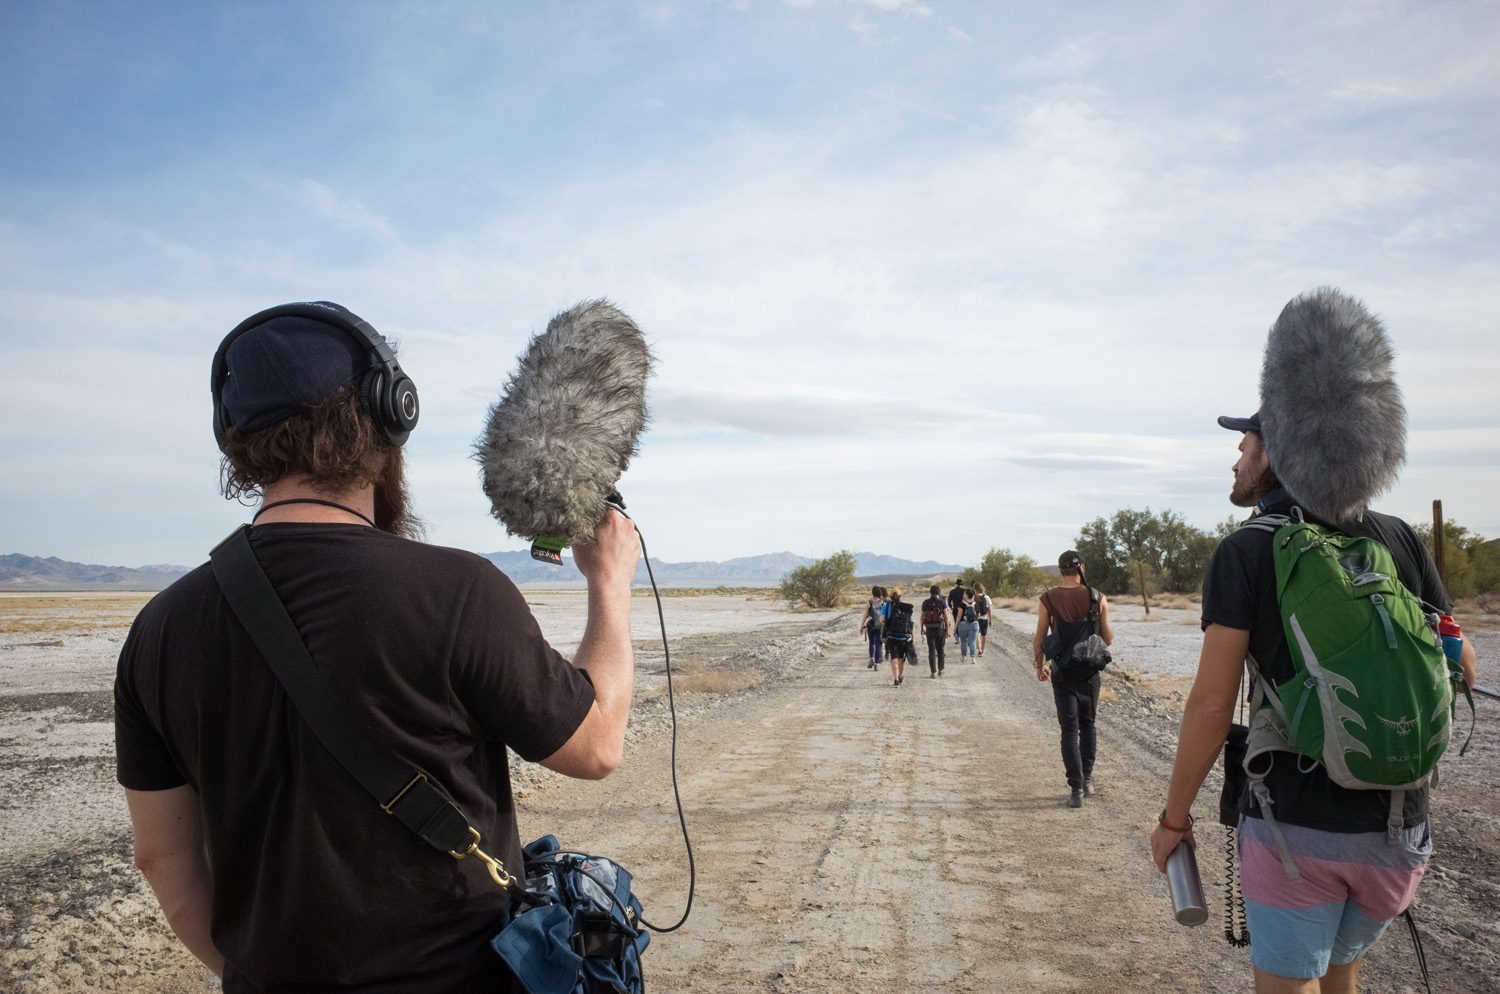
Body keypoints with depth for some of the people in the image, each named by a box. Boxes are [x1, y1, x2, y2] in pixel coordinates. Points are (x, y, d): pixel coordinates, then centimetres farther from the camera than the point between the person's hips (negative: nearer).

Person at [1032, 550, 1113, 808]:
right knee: (1088, 724, 20)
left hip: (1063, 673, -1)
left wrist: (1040, 665, 11)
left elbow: (1039, 639, -5)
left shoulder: (1048, 600, -9)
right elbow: (1108, 638, -1)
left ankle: (1076, 789, -3)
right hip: (1090, 671, 1)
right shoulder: (1098, 598, -6)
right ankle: (1087, 779, 23)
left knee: (1069, 730, 3)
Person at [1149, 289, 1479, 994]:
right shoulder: (1398, 539, 1)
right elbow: (1460, 669, 7)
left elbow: (1210, 704, -13)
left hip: (1294, 827, -5)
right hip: (1397, 829, 5)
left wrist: (1174, 816, -3)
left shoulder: (1246, 551, -11)